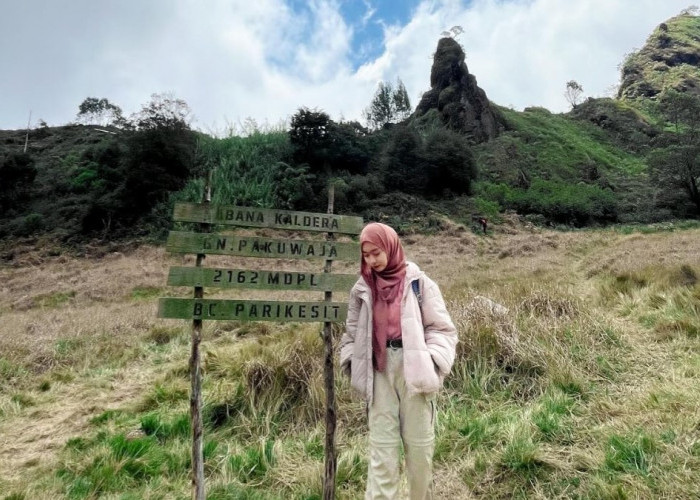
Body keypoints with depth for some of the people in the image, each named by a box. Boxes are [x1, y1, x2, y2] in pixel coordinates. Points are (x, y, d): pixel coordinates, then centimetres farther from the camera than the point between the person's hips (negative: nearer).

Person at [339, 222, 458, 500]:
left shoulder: (419, 282, -4)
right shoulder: (361, 289, 5)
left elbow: (441, 328, -1)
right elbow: (352, 332, 14)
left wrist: (432, 362, -12)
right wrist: (353, 365, 2)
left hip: (413, 370, -1)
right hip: (379, 373, 2)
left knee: (419, 443, 11)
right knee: (381, 446, 5)